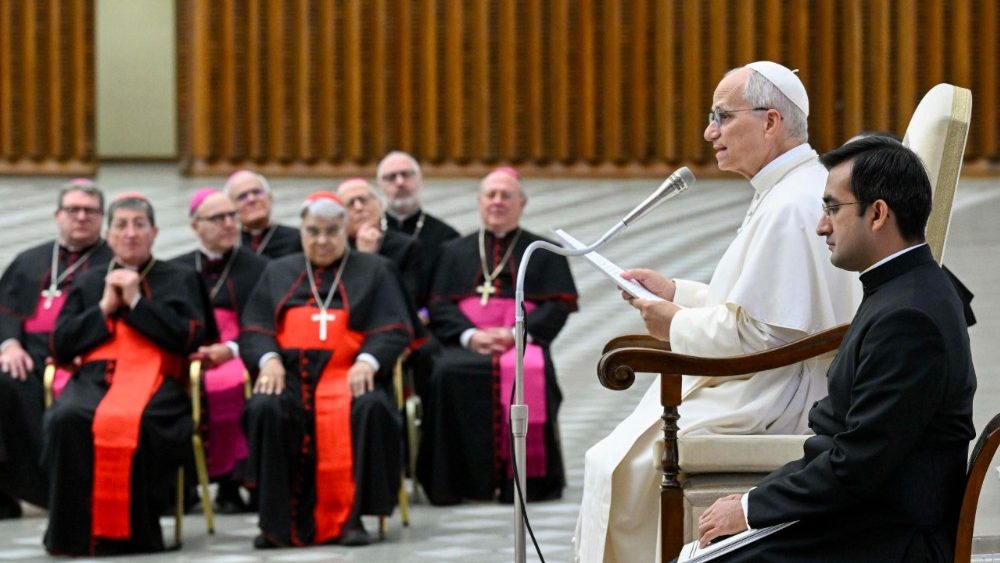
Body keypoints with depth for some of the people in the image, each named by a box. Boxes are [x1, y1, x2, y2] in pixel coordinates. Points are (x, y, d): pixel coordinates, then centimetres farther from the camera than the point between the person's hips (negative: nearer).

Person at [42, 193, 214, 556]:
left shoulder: (181, 280, 20)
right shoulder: (88, 284, 26)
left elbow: (191, 338, 3)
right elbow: (61, 346, 16)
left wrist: (136, 301, 2)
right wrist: (105, 307, 6)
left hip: (154, 378, -2)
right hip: (93, 377, 2)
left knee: (131, 423, -40)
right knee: (65, 419, -36)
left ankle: (129, 532, -31)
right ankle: (74, 532, -30)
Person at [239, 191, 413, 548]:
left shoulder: (372, 270, 19)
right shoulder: (278, 273, 25)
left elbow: (394, 331, 7)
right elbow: (254, 330, 15)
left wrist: (367, 361, -13)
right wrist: (268, 359, -8)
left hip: (348, 374, -1)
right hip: (289, 374, 1)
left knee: (371, 408, -36)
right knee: (265, 409, -33)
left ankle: (349, 517, -28)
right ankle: (278, 520, -27)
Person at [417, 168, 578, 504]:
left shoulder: (544, 252, 18)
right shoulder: (455, 252, 23)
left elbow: (559, 307, 5)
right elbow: (439, 307, 11)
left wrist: (516, 333, -12)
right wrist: (469, 335, -10)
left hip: (523, 341, -1)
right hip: (464, 342, 1)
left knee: (529, 374, -37)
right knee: (447, 374, -34)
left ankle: (524, 477, -32)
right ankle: (453, 481, -30)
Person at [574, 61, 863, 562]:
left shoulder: (789, 208, -21)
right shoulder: (797, 190, 14)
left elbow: (758, 333, -25)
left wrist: (679, 326, -10)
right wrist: (675, 292, 14)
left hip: (772, 405, -11)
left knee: (615, 466, -9)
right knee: (611, 458, 14)